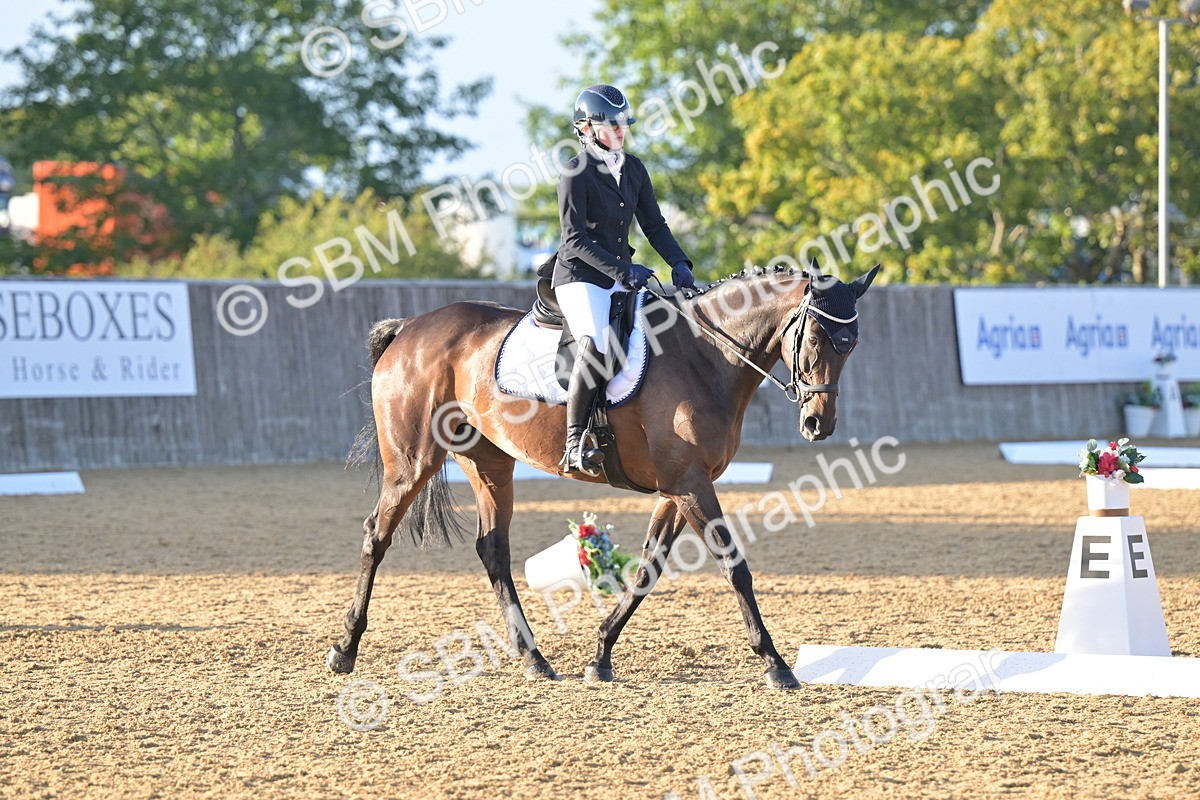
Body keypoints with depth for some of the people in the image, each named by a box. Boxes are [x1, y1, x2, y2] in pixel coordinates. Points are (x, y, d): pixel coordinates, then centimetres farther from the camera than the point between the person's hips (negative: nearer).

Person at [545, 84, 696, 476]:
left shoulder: (633, 169, 11)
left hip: (621, 275, 8)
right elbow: (575, 238, -14)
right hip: (579, 277, -8)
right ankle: (574, 443, -26)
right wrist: (622, 271, -20)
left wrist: (679, 263, -3)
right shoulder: (576, 172, -9)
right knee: (596, 347, -30)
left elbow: (653, 224, 14)